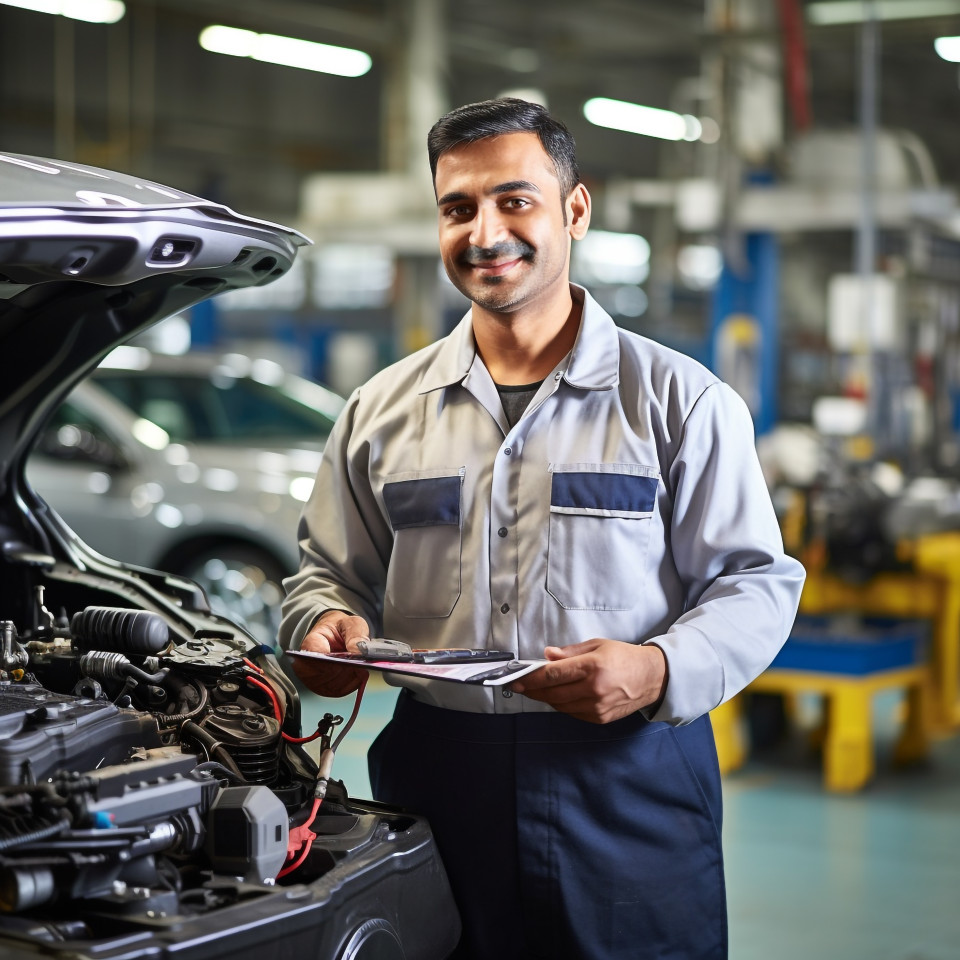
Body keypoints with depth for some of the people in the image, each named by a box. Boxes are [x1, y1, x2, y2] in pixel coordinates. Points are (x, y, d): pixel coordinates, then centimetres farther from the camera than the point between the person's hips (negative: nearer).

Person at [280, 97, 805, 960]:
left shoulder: (681, 401, 3)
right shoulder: (382, 411, 13)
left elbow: (756, 582, 0)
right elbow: (329, 571, 18)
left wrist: (658, 670, -17)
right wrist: (327, 625, -5)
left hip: (631, 784, -2)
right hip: (437, 783, 2)